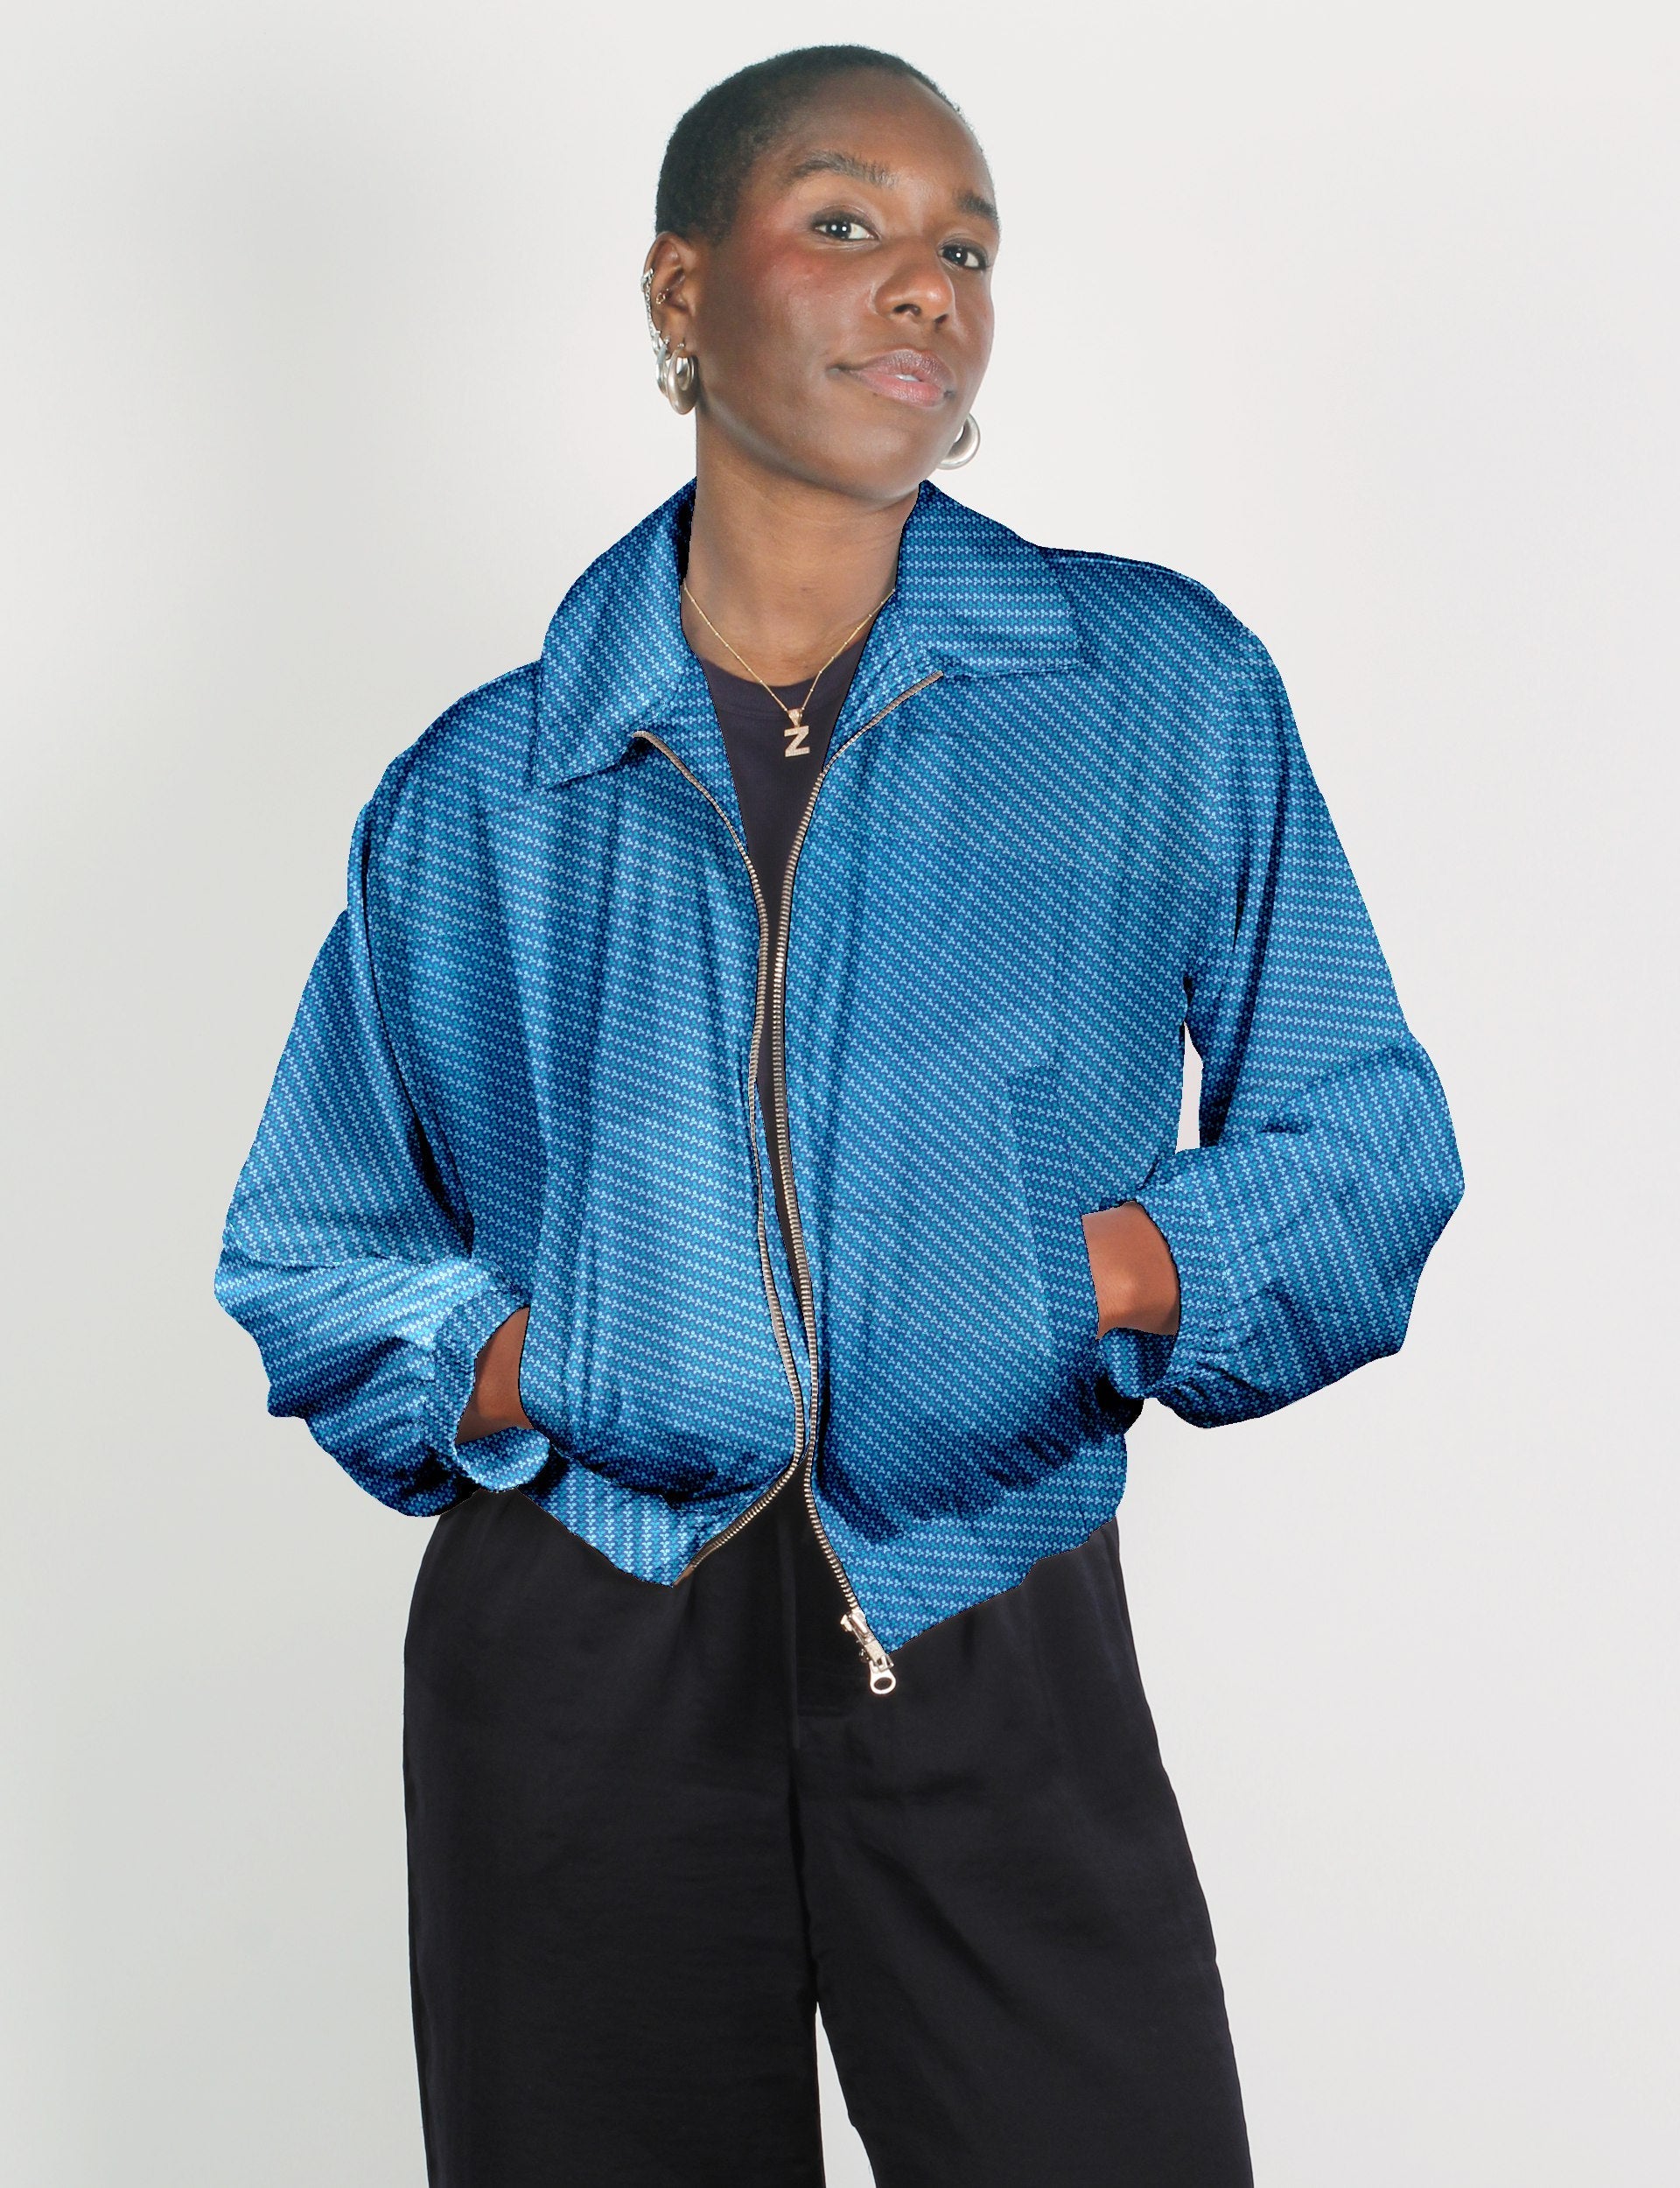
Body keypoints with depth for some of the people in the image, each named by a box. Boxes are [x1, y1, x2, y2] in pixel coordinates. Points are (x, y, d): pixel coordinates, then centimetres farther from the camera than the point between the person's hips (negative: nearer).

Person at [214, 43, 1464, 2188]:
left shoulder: (1158, 692, 6)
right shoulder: (482, 792, 7)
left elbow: (1368, 1144, 6)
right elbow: (307, 1248, 12)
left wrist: (1096, 1268, -11)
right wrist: (528, 1366, -7)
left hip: (993, 1666, 0)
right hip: (580, 1668, 1)